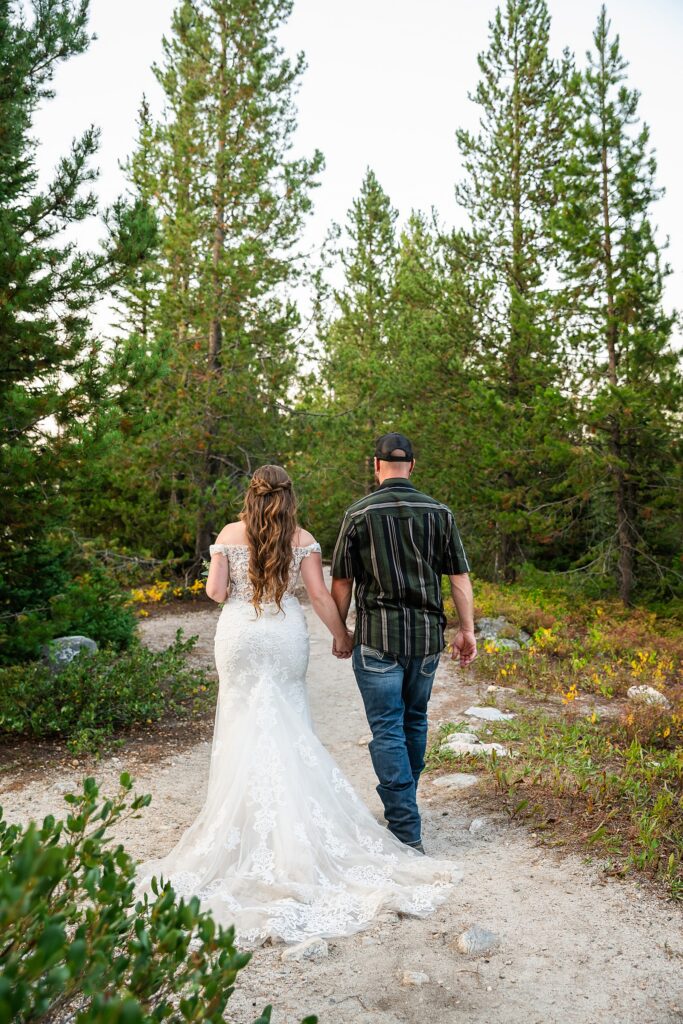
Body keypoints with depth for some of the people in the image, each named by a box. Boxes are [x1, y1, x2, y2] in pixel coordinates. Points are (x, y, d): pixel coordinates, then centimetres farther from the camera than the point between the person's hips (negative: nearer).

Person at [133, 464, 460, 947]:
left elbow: (215, 591, -4)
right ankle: (292, 813, 16)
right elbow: (321, 595, -4)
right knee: (289, 731, 11)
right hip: (286, 638, 0)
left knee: (245, 729, 10)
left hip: (240, 636, 0)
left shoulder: (230, 535, -1)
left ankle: (246, 816, 17)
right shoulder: (302, 538, -2)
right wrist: (342, 635, 8)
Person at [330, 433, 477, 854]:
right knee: (415, 720, 20)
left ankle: (407, 831, 1)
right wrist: (468, 629, 8)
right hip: (427, 635, 4)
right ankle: (405, 805, 36)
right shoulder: (439, 512, 3)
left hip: (377, 637, -3)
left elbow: (342, 582, -1)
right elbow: (459, 576, 2)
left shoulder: (359, 513, -4)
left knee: (387, 730, 1)